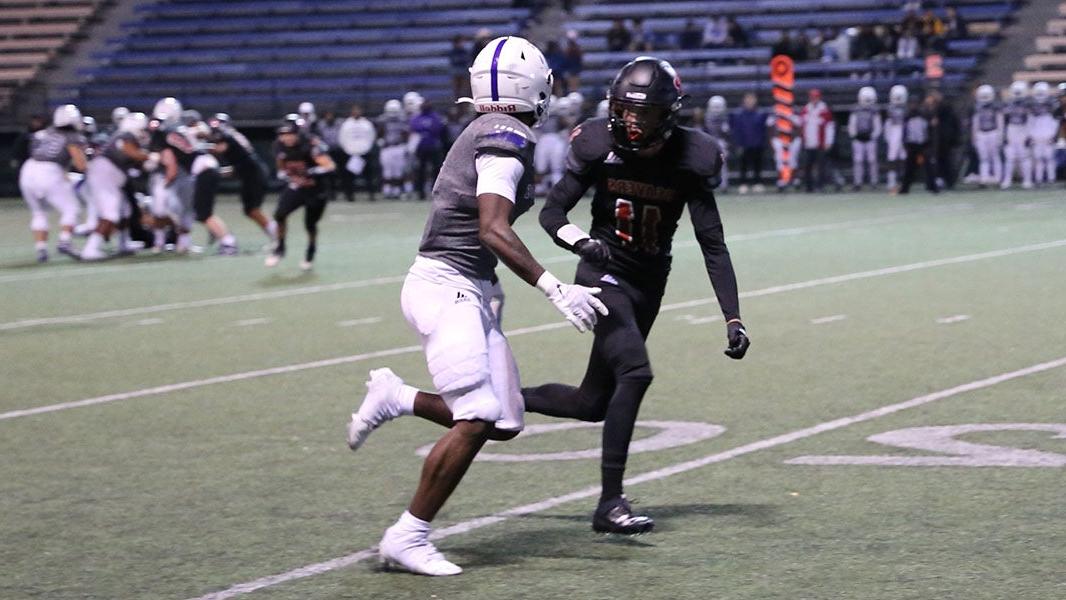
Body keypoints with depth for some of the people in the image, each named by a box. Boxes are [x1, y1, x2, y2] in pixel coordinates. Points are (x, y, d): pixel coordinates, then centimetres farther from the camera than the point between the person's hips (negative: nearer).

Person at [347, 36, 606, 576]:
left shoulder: (484, 134, 14)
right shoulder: (507, 139, -15)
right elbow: (492, 230, -25)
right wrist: (554, 289, -29)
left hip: (470, 292, 10)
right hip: (447, 287, -10)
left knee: (503, 423, 6)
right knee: (475, 423, -14)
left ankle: (395, 398, 16)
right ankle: (407, 538, -8)